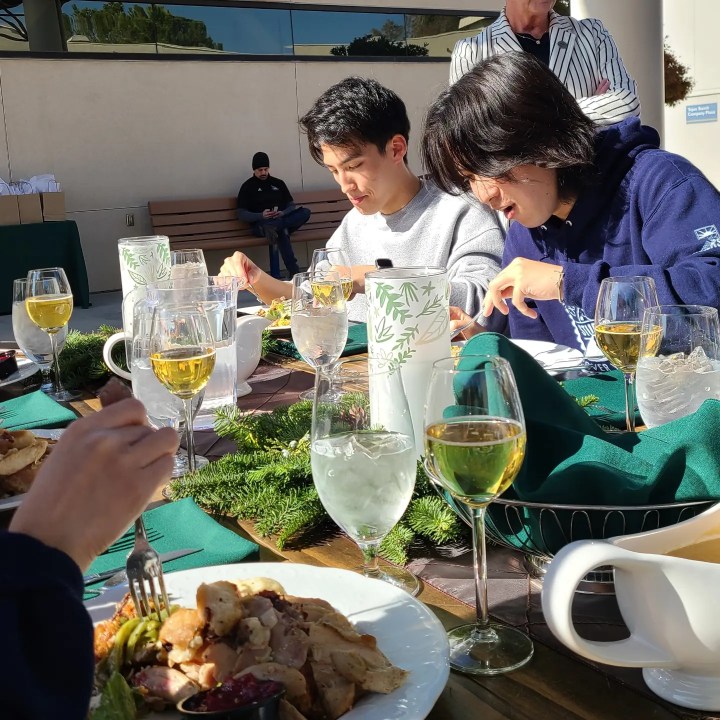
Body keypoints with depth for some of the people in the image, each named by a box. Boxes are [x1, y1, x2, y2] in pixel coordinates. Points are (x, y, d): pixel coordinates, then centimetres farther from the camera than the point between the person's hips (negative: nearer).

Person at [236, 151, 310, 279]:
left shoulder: (278, 183, 20)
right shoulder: (248, 186, 9)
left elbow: (291, 206, 17)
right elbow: (241, 214, 1)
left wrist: (283, 213, -9)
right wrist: (261, 216, -17)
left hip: (282, 218, 4)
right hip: (261, 223, -4)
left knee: (305, 212, -27)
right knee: (281, 231, -40)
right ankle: (293, 270, -41)